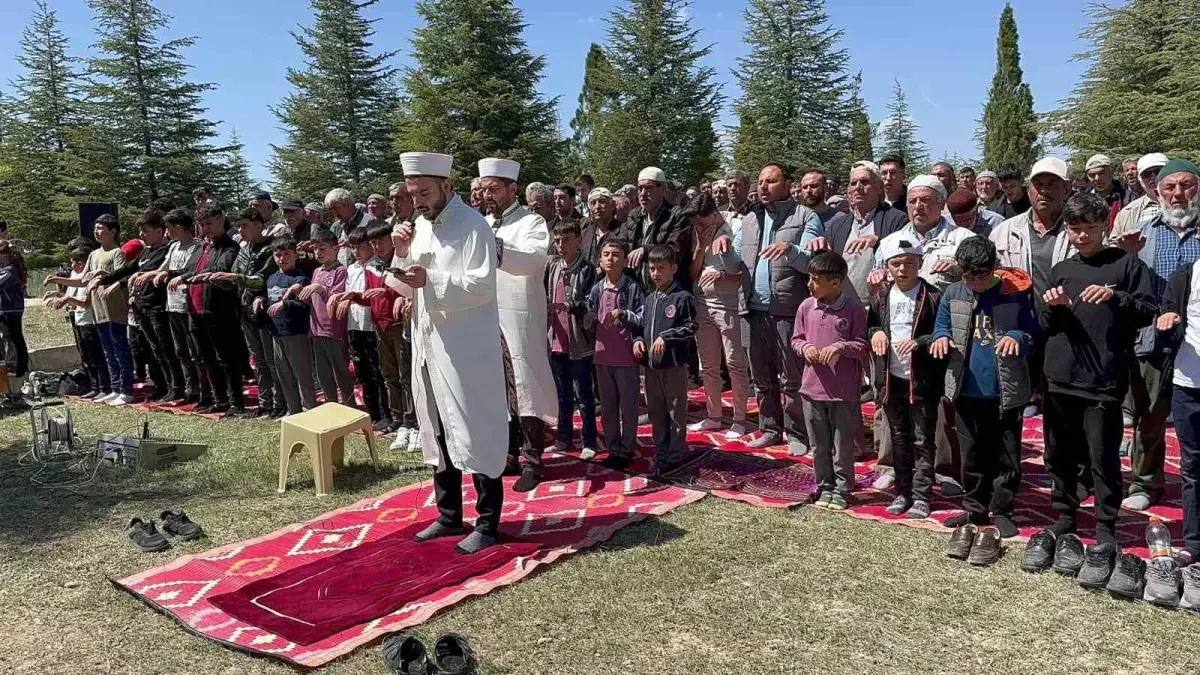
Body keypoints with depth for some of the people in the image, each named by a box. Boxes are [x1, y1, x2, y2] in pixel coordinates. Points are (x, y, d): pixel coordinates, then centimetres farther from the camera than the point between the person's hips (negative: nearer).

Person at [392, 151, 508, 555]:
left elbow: (483, 286, -18)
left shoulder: (473, 225, -10)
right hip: (427, 344, 8)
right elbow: (408, 286, 17)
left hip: (465, 348, -8)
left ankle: (487, 522, 9)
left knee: (475, 433, -2)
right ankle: (449, 515, 27)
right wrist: (402, 254, -1)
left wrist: (431, 281, -26)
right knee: (436, 432, 14)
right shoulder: (420, 226, 13)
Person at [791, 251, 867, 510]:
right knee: (818, 445, 13)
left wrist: (840, 346, -22)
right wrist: (805, 347, -9)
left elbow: (863, 346, -5)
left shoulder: (853, 309, -10)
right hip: (812, 387, 4)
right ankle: (825, 487, 28)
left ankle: (841, 489, 22)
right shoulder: (806, 307, 2)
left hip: (844, 391, -4)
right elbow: (796, 339, 12)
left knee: (843, 444, 7)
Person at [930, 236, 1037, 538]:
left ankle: (1002, 511, 20)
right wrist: (941, 338, -11)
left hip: (1006, 391, -3)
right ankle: (975, 508, 27)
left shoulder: (1016, 294, -8)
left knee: (1007, 456, 6)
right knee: (971, 453, 14)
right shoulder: (953, 293, 1)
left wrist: (1017, 337, -23)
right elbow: (941, 326, 11)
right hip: (966, 389, 3)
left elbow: (1034, 333, -2)